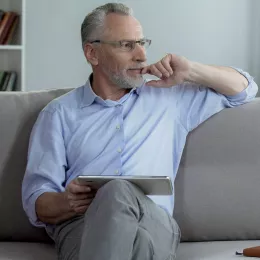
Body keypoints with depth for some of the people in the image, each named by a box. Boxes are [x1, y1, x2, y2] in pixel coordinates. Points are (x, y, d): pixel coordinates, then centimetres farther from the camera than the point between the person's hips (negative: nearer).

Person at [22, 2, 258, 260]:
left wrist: (190, 71, 14)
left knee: (119, 192, -37)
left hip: (154, 222, 1)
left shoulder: (167, 98, 25)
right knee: (115, 193, -39)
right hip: (81, 225, -1)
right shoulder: (60, 113, 17)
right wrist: (66, 203, -15)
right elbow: (36, 201, 10)